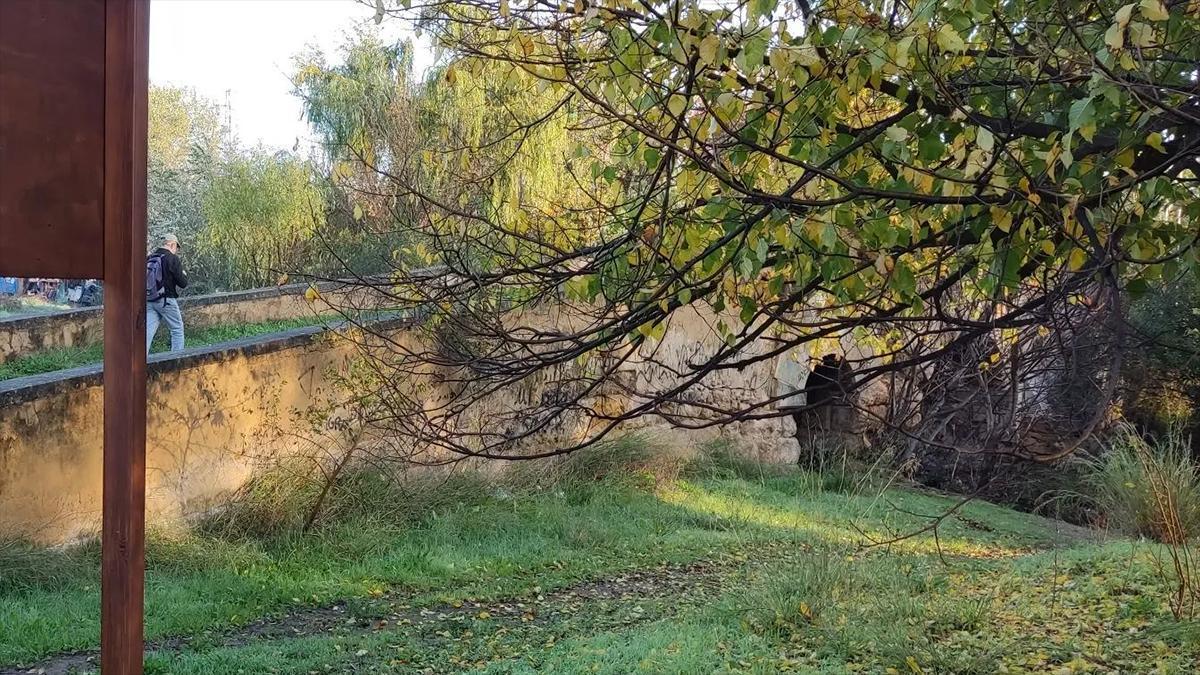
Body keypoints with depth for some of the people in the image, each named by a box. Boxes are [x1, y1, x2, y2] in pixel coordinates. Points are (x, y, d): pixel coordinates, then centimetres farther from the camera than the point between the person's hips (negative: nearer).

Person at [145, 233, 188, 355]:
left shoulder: (149, 258, 8)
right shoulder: (173, 259, -11)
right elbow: (183, 283, -11)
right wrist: (184, 275, 10)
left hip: (149, 301, 5)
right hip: (166, 301, -5)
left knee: (148, 330, 3)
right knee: (177, 330, 9)